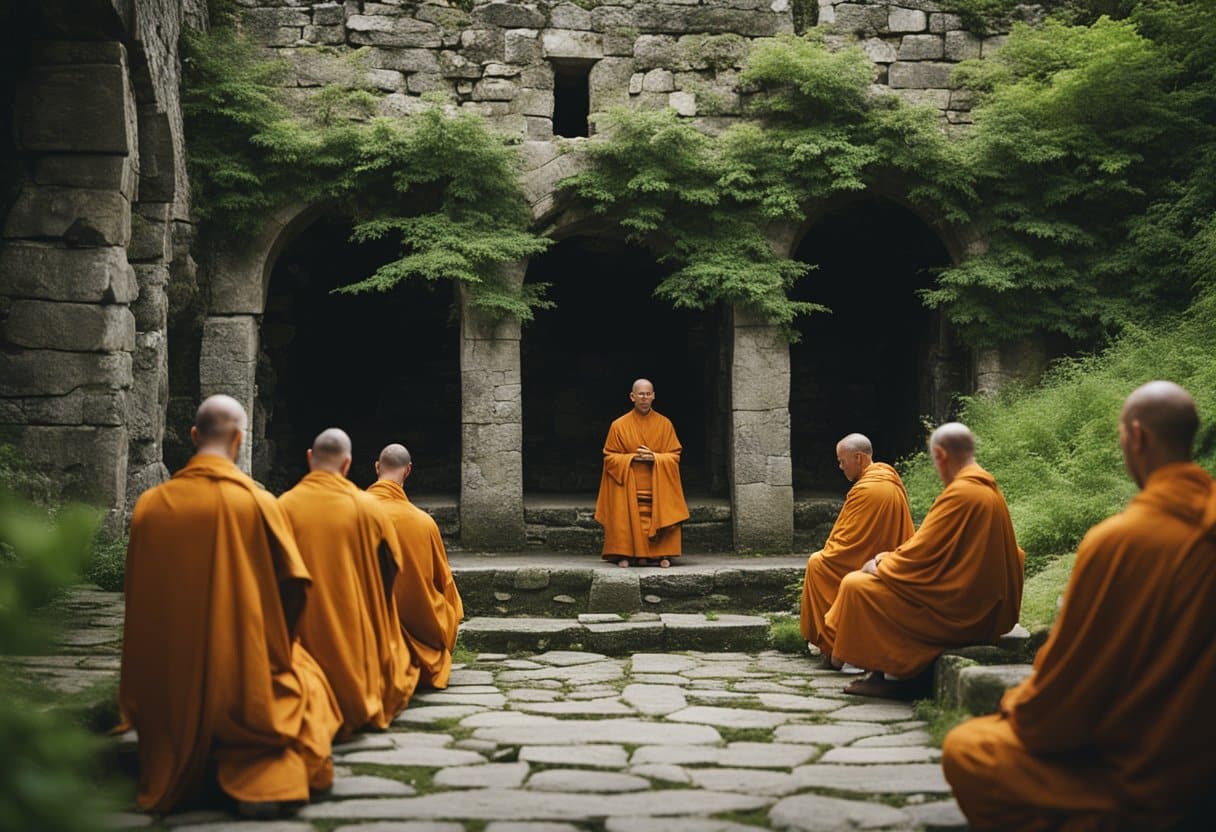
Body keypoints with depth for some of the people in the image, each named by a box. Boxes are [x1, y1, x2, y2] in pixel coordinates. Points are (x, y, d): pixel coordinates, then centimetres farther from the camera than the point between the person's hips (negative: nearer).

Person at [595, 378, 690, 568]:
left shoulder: (665, 424, 3)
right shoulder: (619, 425, 1)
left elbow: (674, 456, 4)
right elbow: (610, 457, 2)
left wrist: (654, 457, -14)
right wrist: (632, 457, -13)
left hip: (657, 486, 1)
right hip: (628, 487, -1)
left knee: (659, 516, -9)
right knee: (629, 520, -8)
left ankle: (662, 554, -1)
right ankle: (624, 555, -1)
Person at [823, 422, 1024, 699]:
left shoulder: (961, 493, -20)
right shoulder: (991, 491, 10)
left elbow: (922, 553, -18)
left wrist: (880, 564, 0)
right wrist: (890, 558, 15)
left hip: (955, 610, -10)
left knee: (856, 585, -6)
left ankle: (887, 676, 2)